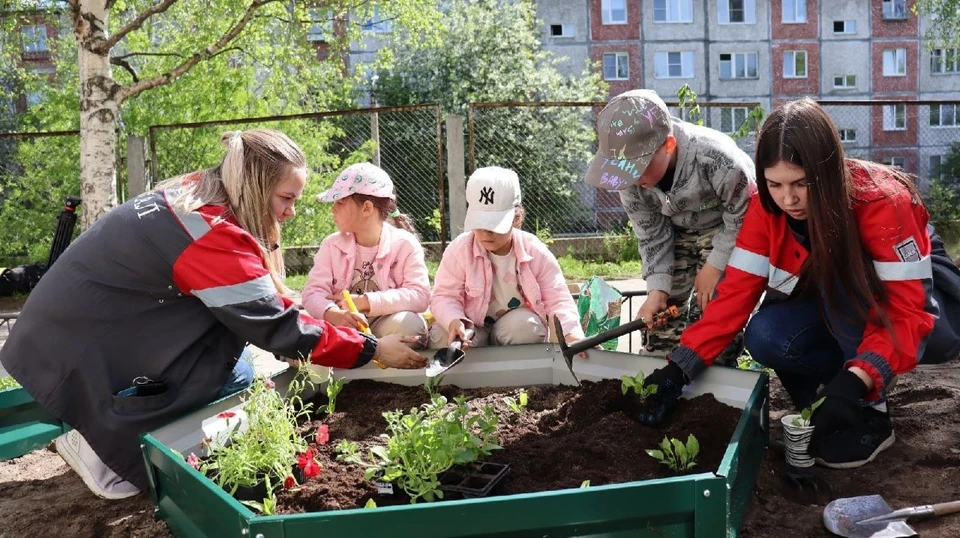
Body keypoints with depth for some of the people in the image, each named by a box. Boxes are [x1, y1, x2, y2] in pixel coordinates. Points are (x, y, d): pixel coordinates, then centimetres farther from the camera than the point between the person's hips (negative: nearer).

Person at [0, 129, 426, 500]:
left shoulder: (193, 197, 2)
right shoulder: (212, 235, -26)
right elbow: (277, 328, -22)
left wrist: (318, 317, -1)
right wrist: (371, 349, -14)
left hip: (83, 329, 9)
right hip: (74, 358, -9)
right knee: (235, 381, -14)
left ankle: (103, 435, 5)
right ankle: (105, 447, -5)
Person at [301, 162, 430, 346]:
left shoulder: (404, 244, -8)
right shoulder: (332, 244, 0)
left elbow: (420, 296, -19)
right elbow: (313, 292, -11)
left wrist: (363, 302, -26)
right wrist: (332, 314, -36)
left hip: (384, 326, -2)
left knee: (406, 323, -35)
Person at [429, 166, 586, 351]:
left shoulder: (535, 252, -15)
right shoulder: (459, 249, -17)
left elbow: (557, 299, -13)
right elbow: (445, 296, -16)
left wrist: (573, 335, -33)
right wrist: (453, 321, -41)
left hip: (519, 324, 1)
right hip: (472, 327, 0)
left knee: (527, 326, -33)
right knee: (442, 336, -31)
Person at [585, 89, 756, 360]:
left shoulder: (715, 157, -40)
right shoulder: (631, 175, -24)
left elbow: (743, 218, -23)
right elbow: (651, 235, -12)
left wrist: (715, 265, -19)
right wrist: (657, 288, -21)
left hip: (726, 230, -4)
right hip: (676, 232, 5)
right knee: (663, 309, 4)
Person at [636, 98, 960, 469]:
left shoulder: (883, 201, -30)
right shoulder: (767, 208, -17)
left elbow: (907, 312, -31)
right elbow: (736, 291, -19)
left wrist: (858, 380, -47)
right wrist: (680, 366, -29)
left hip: (926, 310, -3)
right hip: (840, 311, 3)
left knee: (842, 268, -35)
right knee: (766, 337, -27)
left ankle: (872, 413, -20)